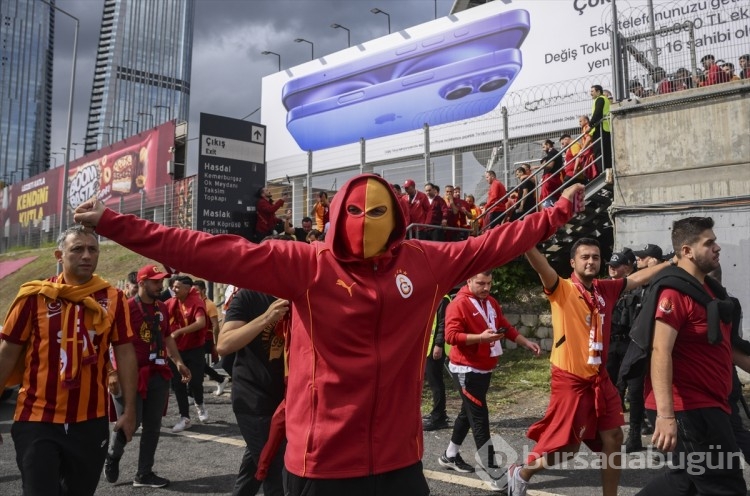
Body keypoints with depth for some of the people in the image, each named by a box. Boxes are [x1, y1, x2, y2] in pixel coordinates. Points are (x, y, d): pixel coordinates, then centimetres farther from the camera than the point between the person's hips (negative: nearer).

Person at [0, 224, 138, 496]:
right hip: (37, 419, -2)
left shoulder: (113, 298, -1)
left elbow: (125, 353, 2)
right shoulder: (34, 295, -5)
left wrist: (129, 409, 1)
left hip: (91, 420, 2)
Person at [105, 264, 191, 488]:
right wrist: (113, 372, -22)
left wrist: (178, 362, 12)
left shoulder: (162, 308, 9)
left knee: (153, 426, 8)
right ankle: (113, 455, 30)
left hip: (158, 375, 6)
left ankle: (144, 474, 20)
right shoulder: (126, 308, -11)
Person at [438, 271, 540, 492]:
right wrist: (480, 337, -30)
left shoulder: (491, 302, 10)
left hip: (484, 368, 9)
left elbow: (506, 327, 16)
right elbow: (451, 335, -23)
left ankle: (450, 456, 34)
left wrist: (527, 343, 10)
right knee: (479, 417, -7)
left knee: (469, 412, 18)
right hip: (467, 369, -9)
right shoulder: (459, 304, -17)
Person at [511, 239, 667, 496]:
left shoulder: (606, 289, 6)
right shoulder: (562, 289, -11)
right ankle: (520, 474, 24)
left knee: (613, 438, 11)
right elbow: (540, 265, -29)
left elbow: (639, 277, 18)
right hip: (570, 379, -6)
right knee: (566, 447, 0)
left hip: (599, 378, 6)